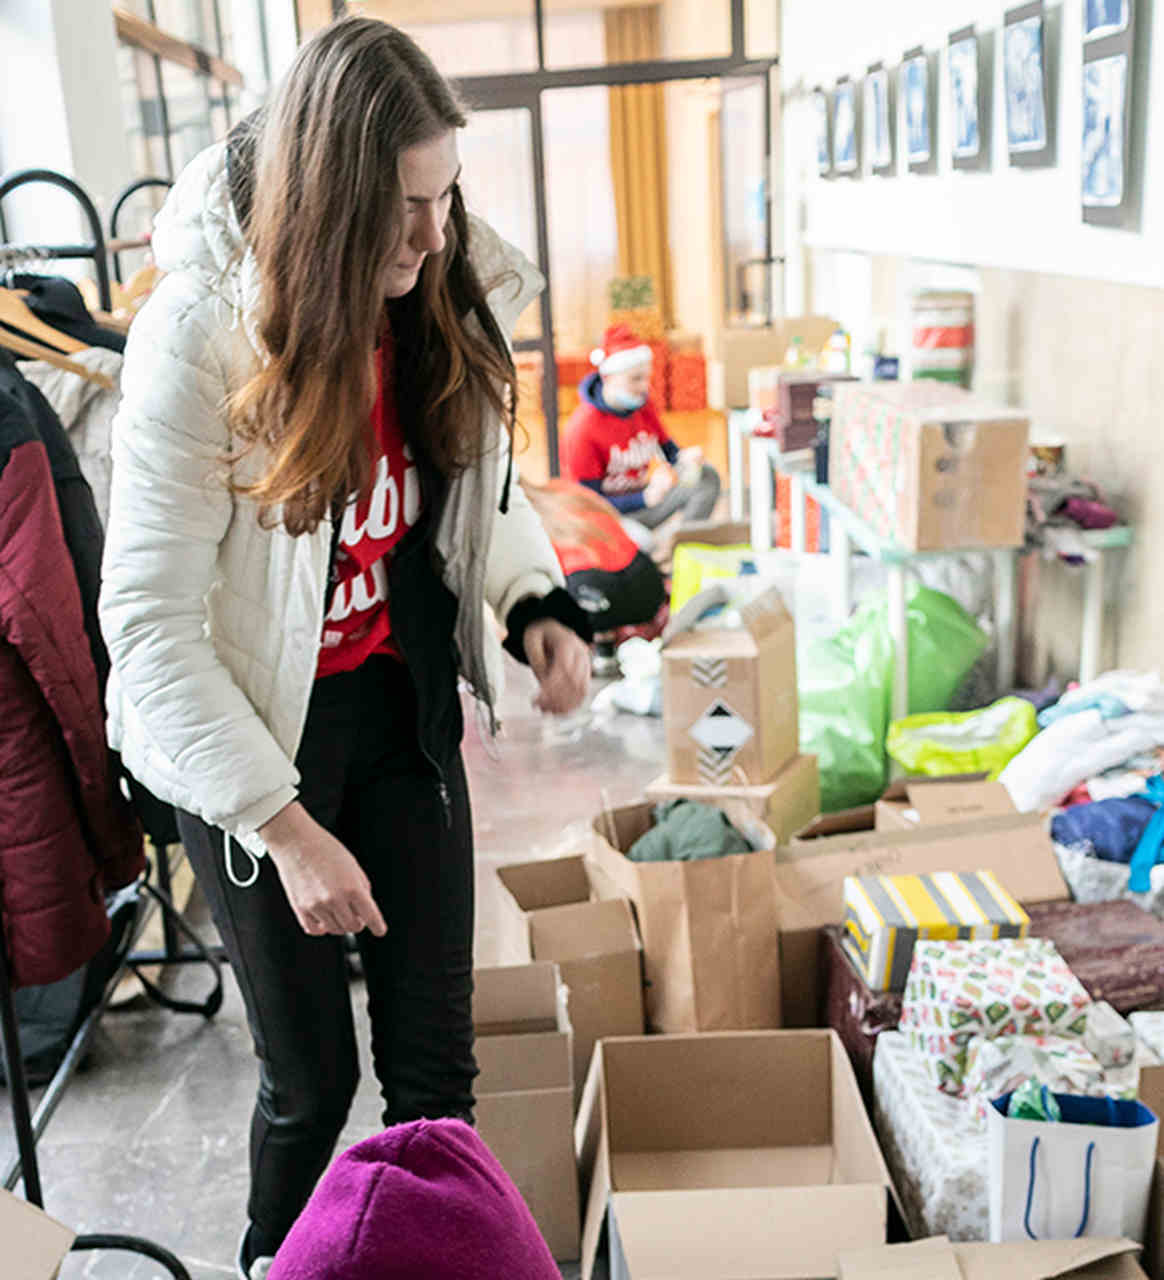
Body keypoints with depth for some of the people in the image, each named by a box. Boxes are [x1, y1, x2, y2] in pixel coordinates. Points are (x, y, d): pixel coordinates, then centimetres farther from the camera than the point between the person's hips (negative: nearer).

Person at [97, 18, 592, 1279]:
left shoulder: (448, 297, -6)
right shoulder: (202, 332, -23)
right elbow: (150, 623, -21)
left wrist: (537, 604, -9)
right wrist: (286, 828, -21)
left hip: (403, 707, 4)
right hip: (252, 732, -4)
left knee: (435, 1056, 12)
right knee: (311, 1076, 13)